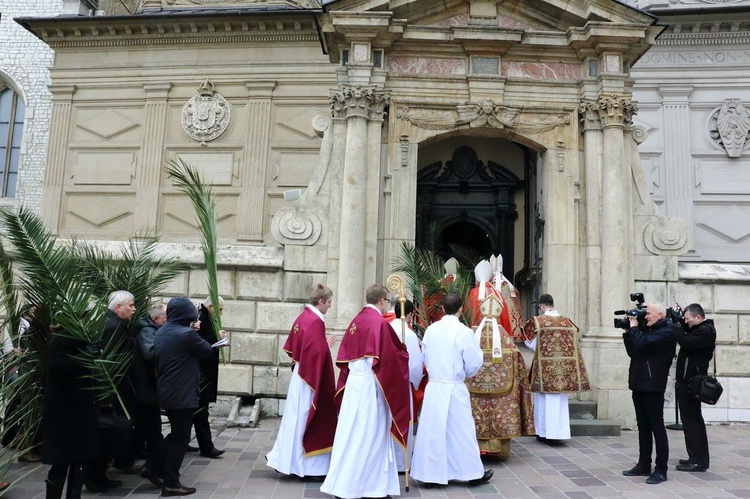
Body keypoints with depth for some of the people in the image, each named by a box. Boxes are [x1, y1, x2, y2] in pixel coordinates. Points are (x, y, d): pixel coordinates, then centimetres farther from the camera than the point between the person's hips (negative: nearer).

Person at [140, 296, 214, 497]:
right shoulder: (185, 333, -20)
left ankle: (153, 466, 23)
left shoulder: (161, 332, 8)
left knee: (176, 433, 22)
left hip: (167, 391, 9)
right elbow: (207, 351, -8)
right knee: (181, 437, 2)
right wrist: (195, 335, 12)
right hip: (182, 393, -9)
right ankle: (171, 483, 9)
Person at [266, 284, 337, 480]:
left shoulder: (303, 317, 8)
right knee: (308, 418, 1)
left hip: (301, 375, 9)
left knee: (297, 417, 17)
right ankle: (309, 468, 13)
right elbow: (318, 353, -24)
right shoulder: (316, 322, -20)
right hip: (313, 378, -9)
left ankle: (284, 458, 25)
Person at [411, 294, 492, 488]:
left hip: (433, 387, 3)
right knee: (461, 431, 9)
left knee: (433, 430, 10)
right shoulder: (464, 332, -12)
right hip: (454, 389, -3)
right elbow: (474, 363, -7)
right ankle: (472, 472, 22)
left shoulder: (431, 330, 0)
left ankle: (430, 473, 17)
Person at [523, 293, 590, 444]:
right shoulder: (567, 321, 3)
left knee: (544, 400, 8)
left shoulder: (537, 321, -7)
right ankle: (558, 432, 15)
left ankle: (544, 433, 13)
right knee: (560, 400, 13)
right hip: (564, 367, 3)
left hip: (544, 367, -3)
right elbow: (573, 346, 8)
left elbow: (531, 345, -3)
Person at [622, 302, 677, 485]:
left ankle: (661, 470, 4)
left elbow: (642, 344, -24)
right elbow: (633, 351, 19)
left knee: (657, 427, -3)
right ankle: (644, 465, 21)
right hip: (639, 385, 9)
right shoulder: (647, 330, 17)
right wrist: (628, 332, 11)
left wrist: (633, 327, -9)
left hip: (653, 387, -9)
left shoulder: (665, 333, -10)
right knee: (643, 426, 13)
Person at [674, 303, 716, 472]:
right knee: (695, 420, 16)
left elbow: (686, 342, -24)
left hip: (690, 383, -11)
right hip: (689, 382, 11)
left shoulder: (705, 331, -16)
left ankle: (697, 461, -2)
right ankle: (700, 459, 25)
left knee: (691, 422, -7)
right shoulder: (701, 329, 15)